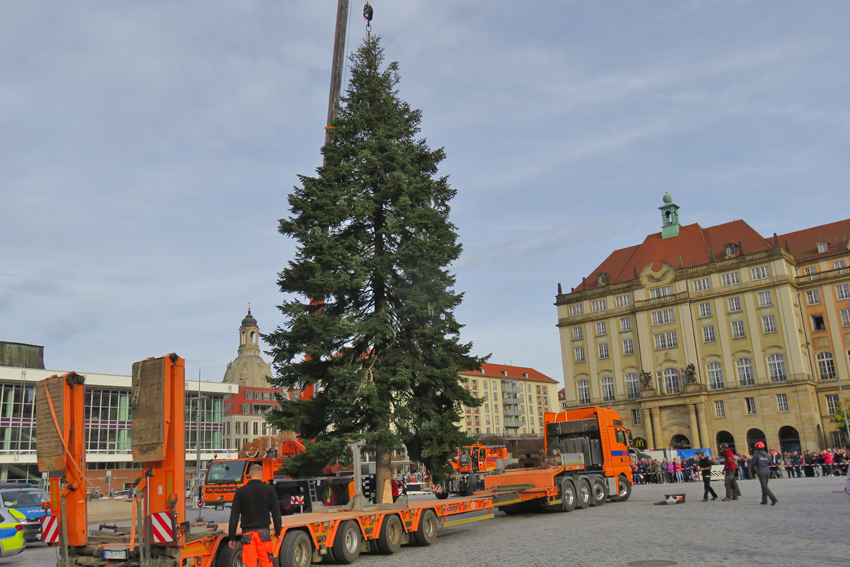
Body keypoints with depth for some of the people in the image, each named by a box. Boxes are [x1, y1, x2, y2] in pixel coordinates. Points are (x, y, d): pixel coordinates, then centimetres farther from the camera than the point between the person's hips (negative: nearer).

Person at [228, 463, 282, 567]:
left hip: (247, 534, 0)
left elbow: (234, 517, 3)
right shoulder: (269, 489, 1)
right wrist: (278, 532, 12)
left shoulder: (240, 491, 2)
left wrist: (232, 537, 8)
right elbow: (276, 513, 3)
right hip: (264, 532, 0)